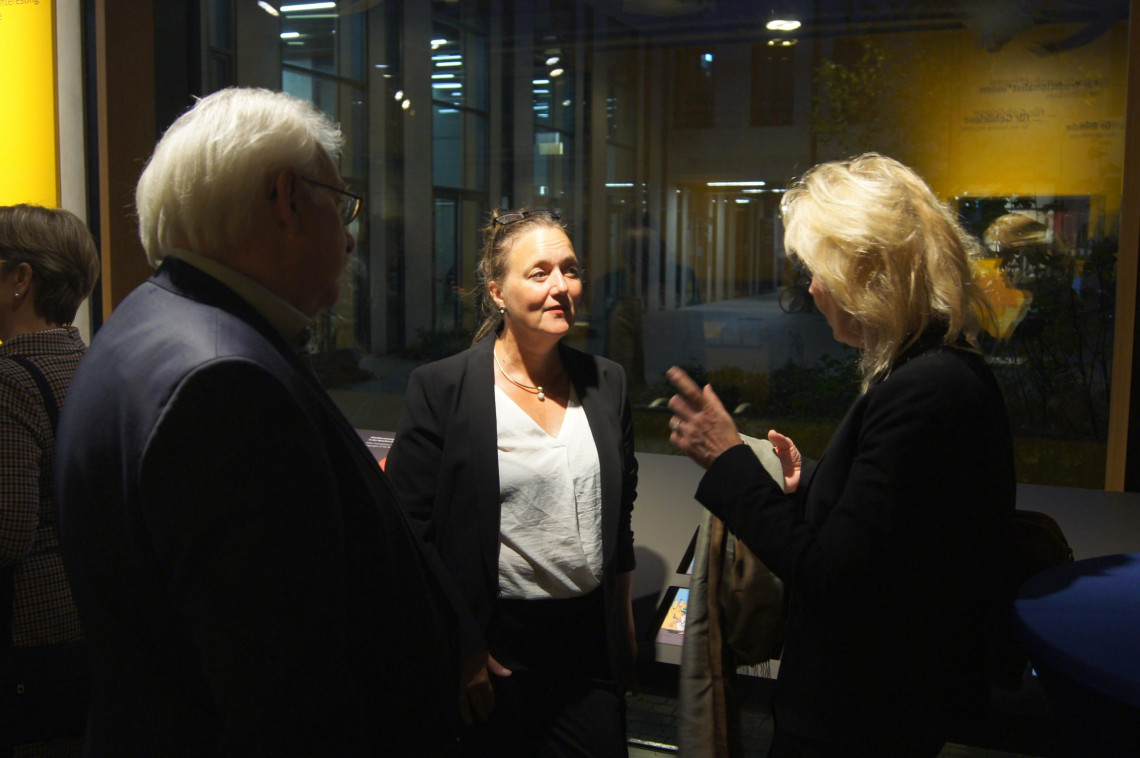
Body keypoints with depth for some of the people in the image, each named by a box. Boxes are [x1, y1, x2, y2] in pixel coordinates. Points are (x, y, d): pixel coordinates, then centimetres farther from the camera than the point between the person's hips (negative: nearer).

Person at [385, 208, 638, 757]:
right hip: (493, 647, -4)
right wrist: (456, 652, -10)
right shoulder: (441, 389, -10)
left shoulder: (606, 384, 4)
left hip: (590, 643, 4)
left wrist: (626, 631, 15)